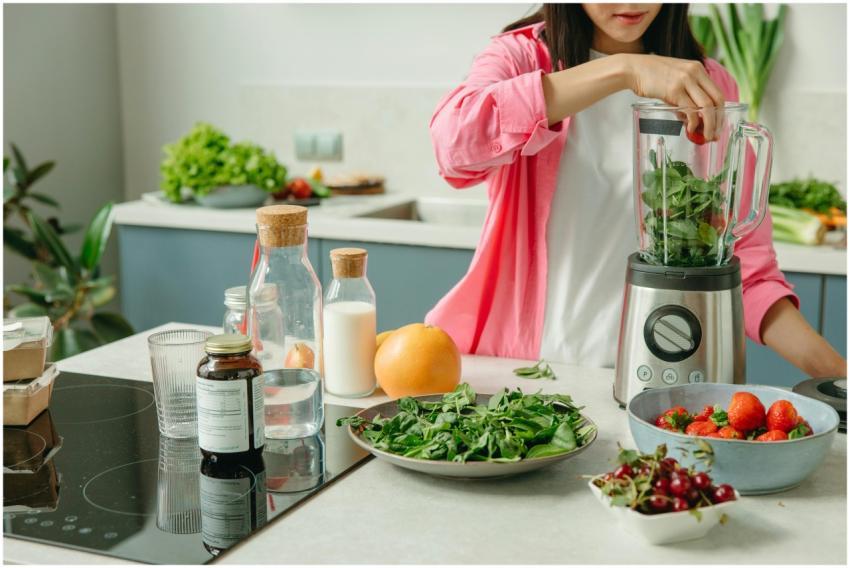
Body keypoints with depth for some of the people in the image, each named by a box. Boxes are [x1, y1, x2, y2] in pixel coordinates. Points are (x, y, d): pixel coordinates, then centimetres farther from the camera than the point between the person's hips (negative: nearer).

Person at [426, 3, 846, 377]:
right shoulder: (520, 56, 2)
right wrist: (623, 69, -24)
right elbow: (455, 138, -21)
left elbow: (742, 261, 4)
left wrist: (830, 368, -9)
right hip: (518, 365, -1)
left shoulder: (708, 87, 6)